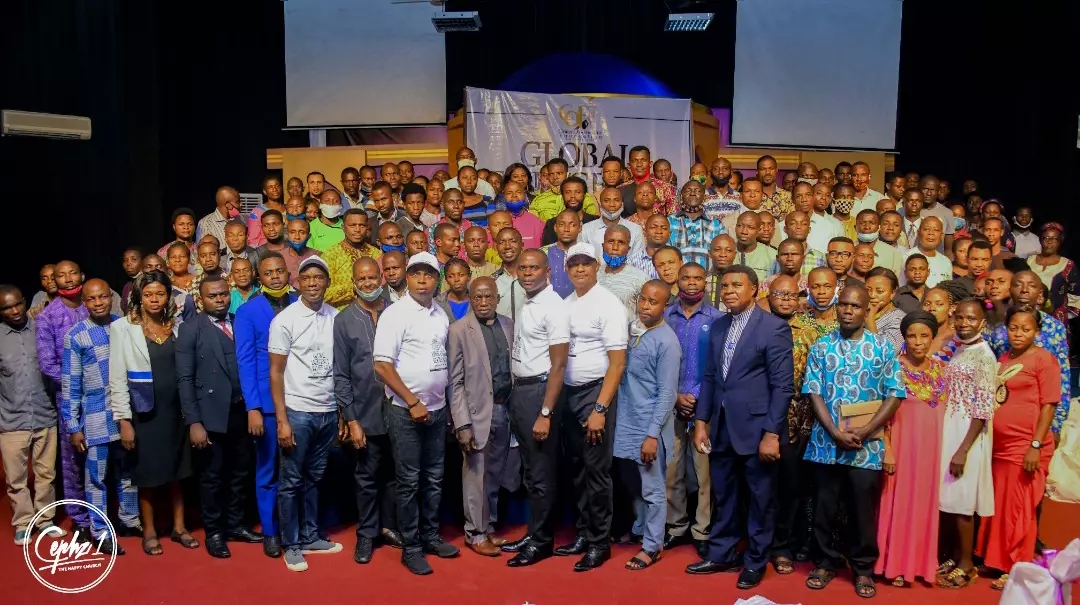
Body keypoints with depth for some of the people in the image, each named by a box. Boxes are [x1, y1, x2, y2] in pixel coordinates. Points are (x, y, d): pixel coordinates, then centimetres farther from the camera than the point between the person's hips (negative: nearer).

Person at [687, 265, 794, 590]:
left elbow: (783, 385, -13)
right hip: (722, 428, 5)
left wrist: (772, 433, -16)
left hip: (756, 428, -5)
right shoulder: (718, 327, 9)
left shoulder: (774, 327, -10)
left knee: (760, 500, 10)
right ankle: (721, 554, 31)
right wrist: (701, 421, 6)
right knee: (723, 497, 16)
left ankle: (755, 562, 26)